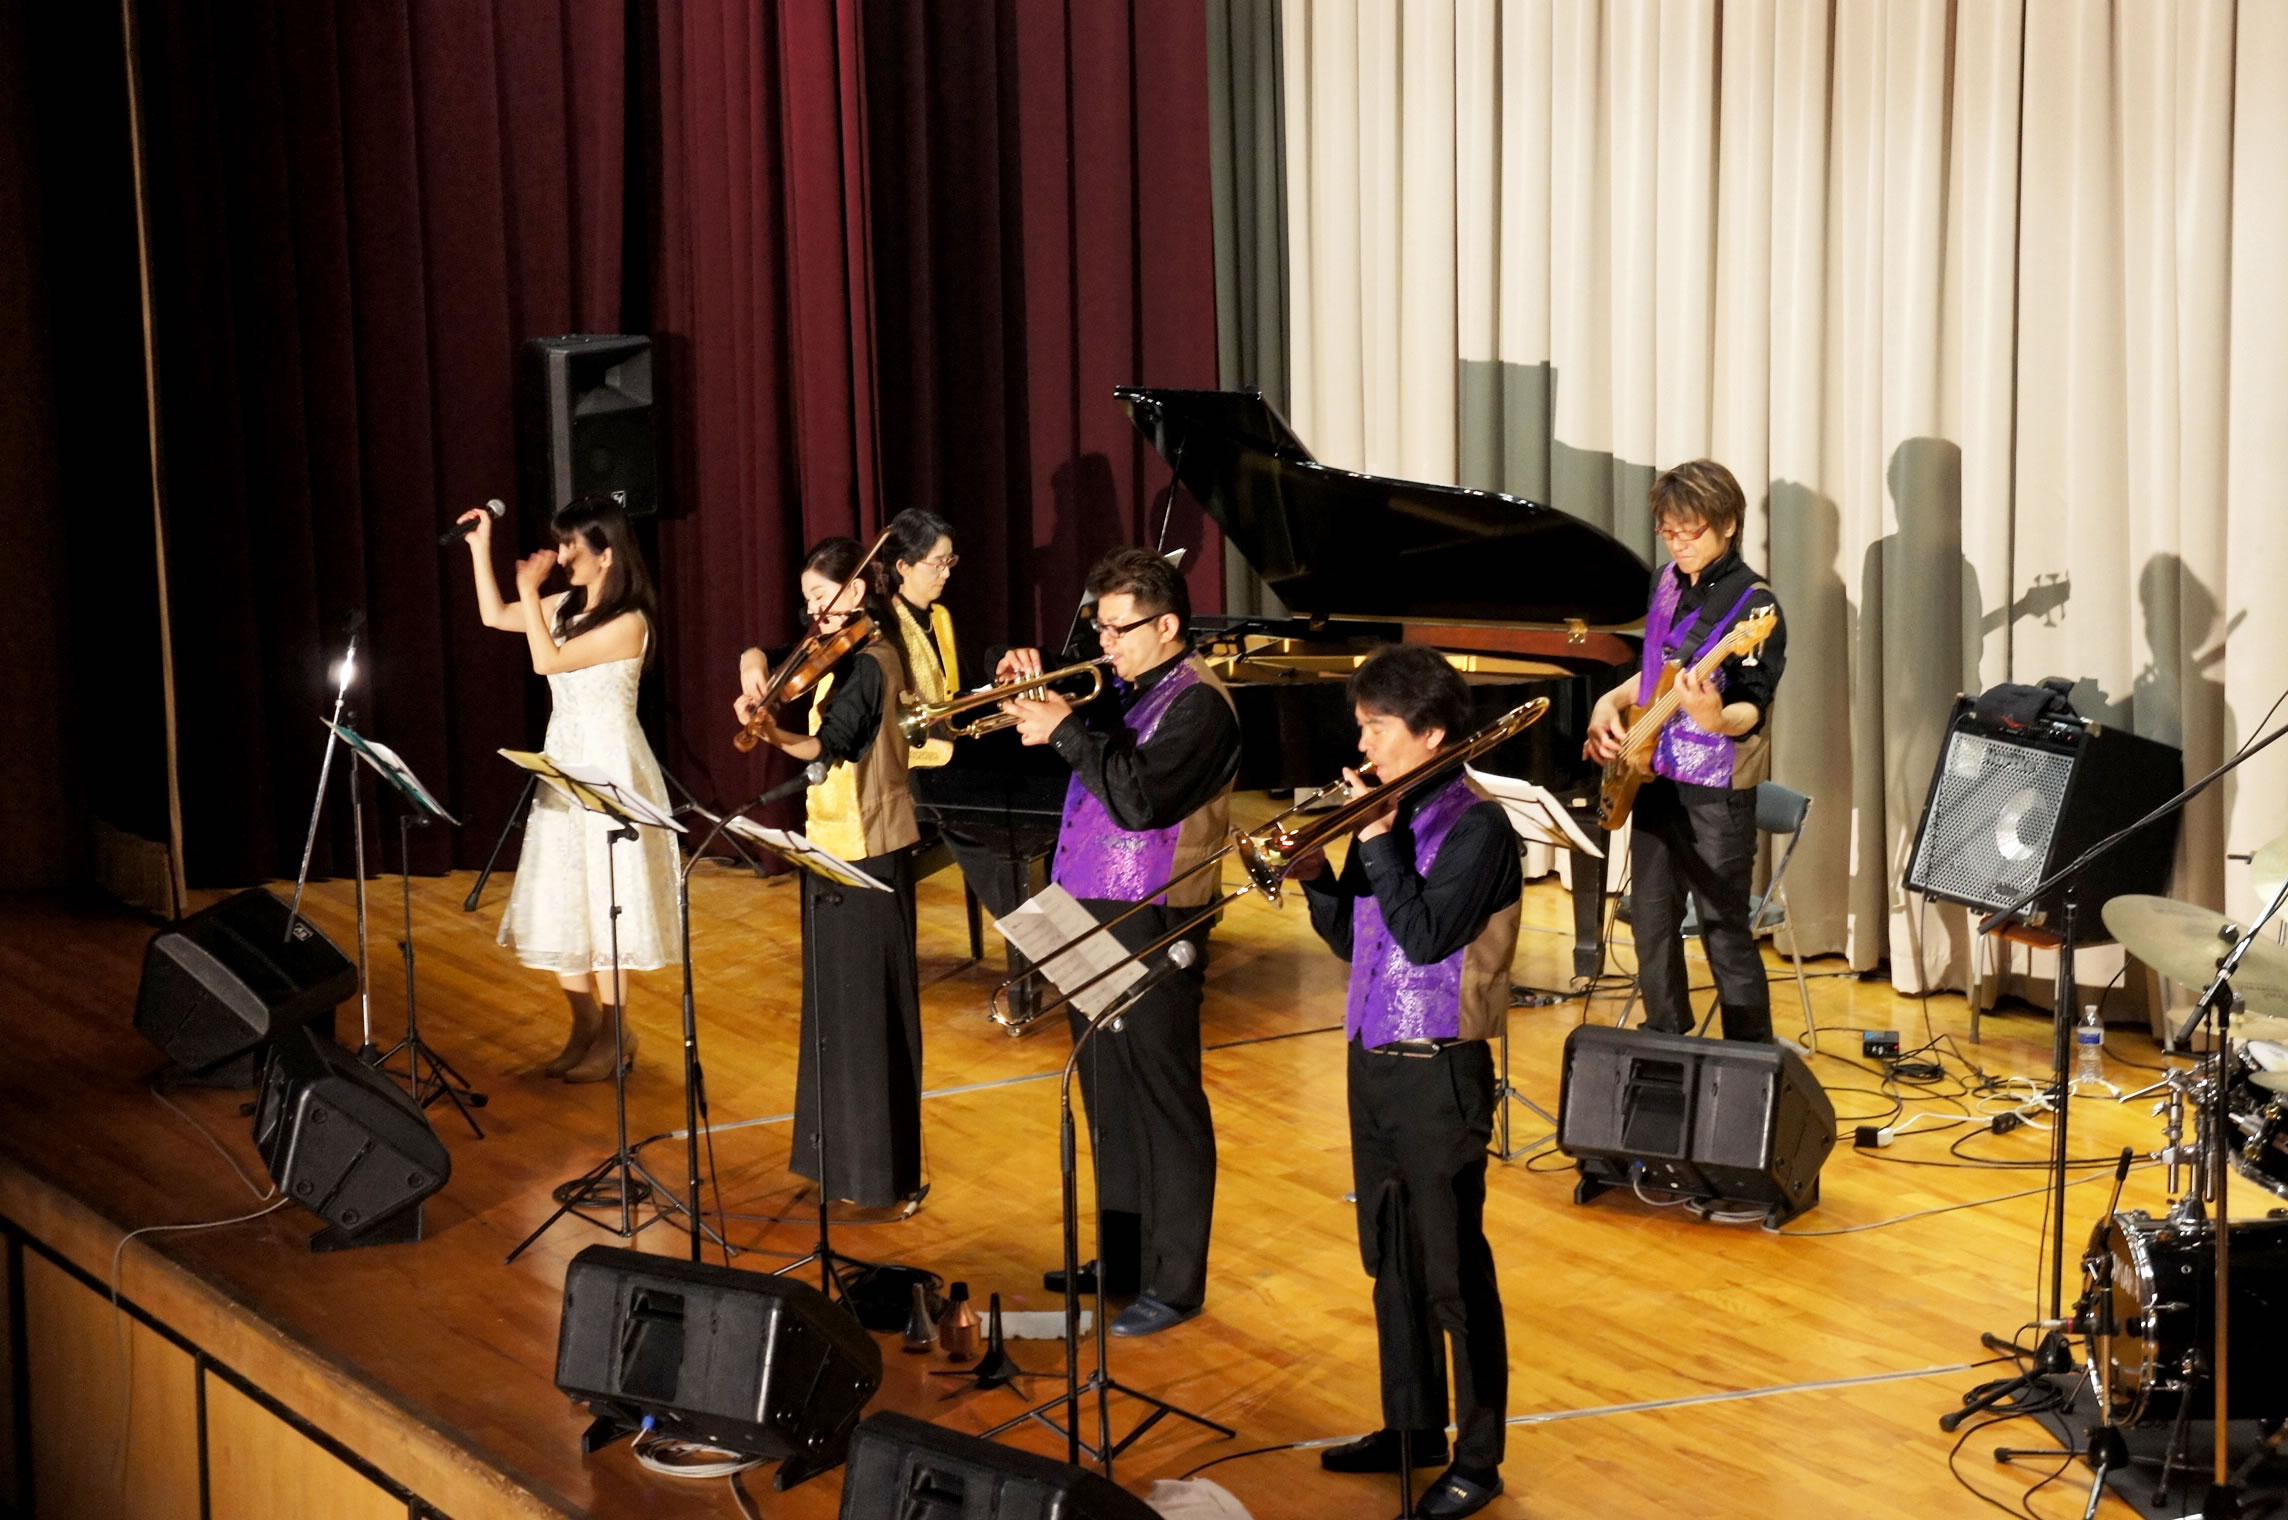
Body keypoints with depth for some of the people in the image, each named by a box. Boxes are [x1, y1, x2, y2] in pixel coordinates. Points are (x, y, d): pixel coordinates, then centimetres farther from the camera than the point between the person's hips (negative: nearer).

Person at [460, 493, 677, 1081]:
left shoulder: (628, 622, -17)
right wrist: (480, 548, 10)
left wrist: (530, 591, -17)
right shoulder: (567, 606, 7)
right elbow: (494, 617, 17)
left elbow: (547, 661, -20)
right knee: (562, 904, 9)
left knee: (601, 902, -1)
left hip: (609, 766, -8)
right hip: (564, 762, 8)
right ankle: (585, 1029, 19)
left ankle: (615, 1034, 11)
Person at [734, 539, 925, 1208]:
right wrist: (754, 668, -6)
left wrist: (770, 730, -38)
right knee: (833, 1000, 16)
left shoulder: (871, 662, -17)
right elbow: (759, 657, 14)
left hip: (868, 851, -10)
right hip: (833, 843, 10)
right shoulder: (837, 655, 11)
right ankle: (840, 1151, 27)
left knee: (868, 1007, -6)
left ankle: (884, 1173, -1)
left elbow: (827, 745, -26)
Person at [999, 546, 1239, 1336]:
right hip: (1092, 916, 9)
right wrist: (1039, 701, 1)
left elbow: (1139, 798, -27)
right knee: (1109, 1100, 17)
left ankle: (1175, 1282, 6)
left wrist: (1065, 729, -21)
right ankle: (1122, 1258, 30)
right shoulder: (1123, 693, 13)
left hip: (1152, 926, -9)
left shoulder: (1197, 703, -15)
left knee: (1163, 1104, -2)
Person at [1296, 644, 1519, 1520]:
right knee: (1391, 1261, 17)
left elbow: (1425, 938, -24)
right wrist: (1314, 874, -4)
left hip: (1439, 1073, -8)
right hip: (1372, 1062, 8)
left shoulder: (1475, 826, -14)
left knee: (1454, 1272, -1)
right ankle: (1412, 1425, 30)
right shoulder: (1387, 812, 7)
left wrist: (1375, 840, -19)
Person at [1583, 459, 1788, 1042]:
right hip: (1655, 776, 8)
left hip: (1716, 792, -8)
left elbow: (1753, 711, -21)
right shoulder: (1668, 583, 8)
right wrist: (1612, 701, 7)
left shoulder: (1752, 604, -16)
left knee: (1724, 931, -4)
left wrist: (1714, 719, -41)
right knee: (1652, 923, 16)